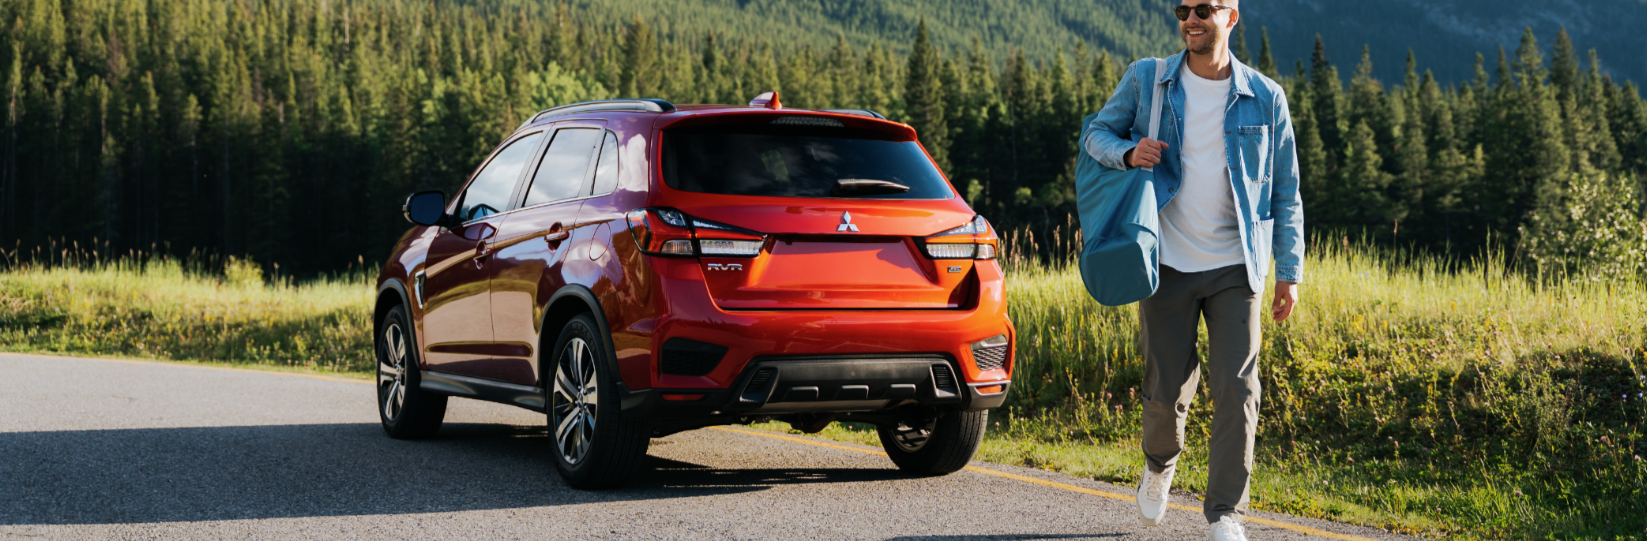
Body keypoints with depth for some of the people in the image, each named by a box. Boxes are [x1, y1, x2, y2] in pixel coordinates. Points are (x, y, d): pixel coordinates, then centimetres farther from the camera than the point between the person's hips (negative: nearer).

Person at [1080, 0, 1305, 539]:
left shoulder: (1265, 98, 2)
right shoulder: (1146, 81, 2)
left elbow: (1285, 192, 7)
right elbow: (1096, 133, 12)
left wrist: (1290, 270, 1)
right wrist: (1127, 152, -12)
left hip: (1235, 268, 0)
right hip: (1168, 264, 0)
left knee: (1236, 390, -9)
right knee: (1167, 389, 4)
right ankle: (1160, 464, 37)